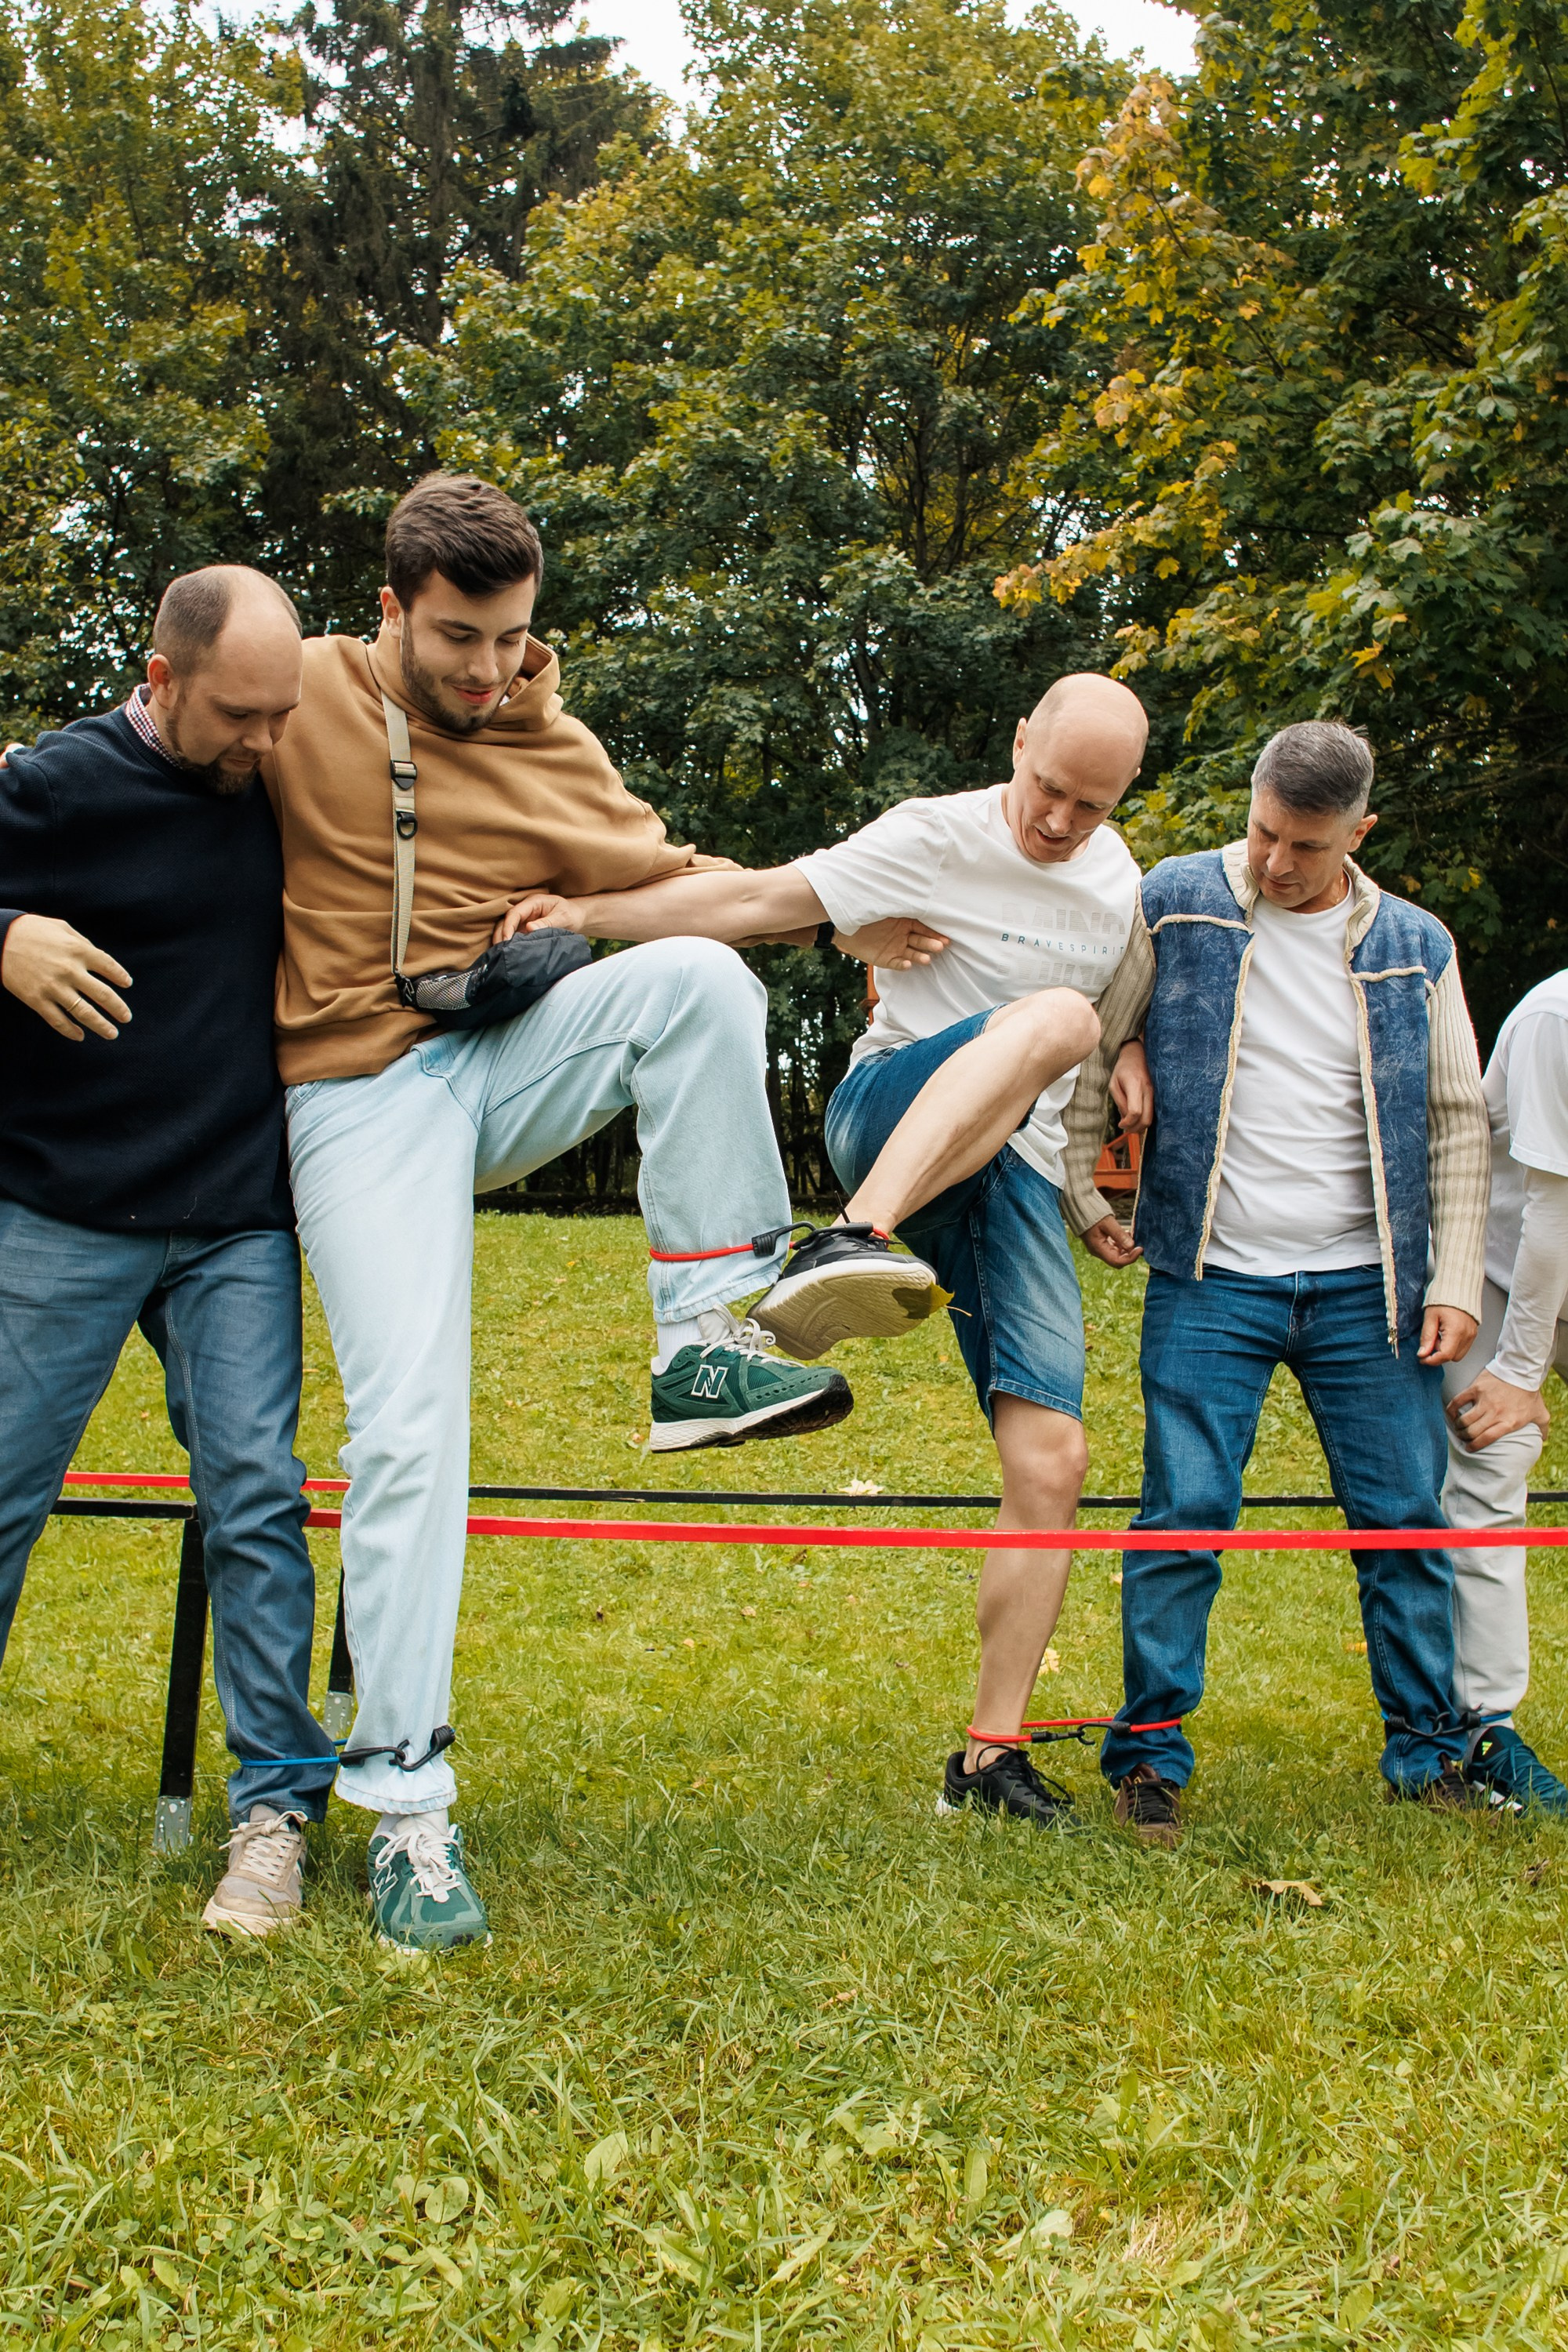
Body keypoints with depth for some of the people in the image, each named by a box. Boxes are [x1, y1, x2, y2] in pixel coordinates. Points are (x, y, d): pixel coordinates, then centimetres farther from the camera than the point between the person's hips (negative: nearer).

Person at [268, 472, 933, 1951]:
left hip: (507, 1063, 3)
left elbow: (675, 882, 10)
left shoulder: (548, 750, 9)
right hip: (359, 1093, -3)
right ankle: (404, 1803, -5)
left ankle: (705, 1341, -18)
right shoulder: (301, 696, 1)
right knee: (406, 1424, -14)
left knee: (695, 978, -25)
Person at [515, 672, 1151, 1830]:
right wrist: (590, 911, -25)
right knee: (1051, 1016, -37)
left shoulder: (1117, 874, 13)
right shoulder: (937, 837, -5)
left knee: (1052, 1462, -9)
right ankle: (850, 1246, -55)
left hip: (1017, 1171, 5)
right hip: (889, 1115, -5)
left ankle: (992, 1753, 2)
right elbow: (759, 899, -13)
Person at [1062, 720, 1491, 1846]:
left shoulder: (1415, 946, 6)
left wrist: (1457, 1280, 2)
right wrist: (1076, 1183, 1)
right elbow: (1090, 1039, 8)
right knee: (1184, 1516, -5)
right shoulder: (1174, 903, 1)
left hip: (1367, 1286, 2)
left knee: (1405, 1518, 5)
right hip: (1210, 1283, -2)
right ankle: (1150, 1751, 9)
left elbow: (1459, 1122, 9)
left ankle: (1428, 1751, 20)